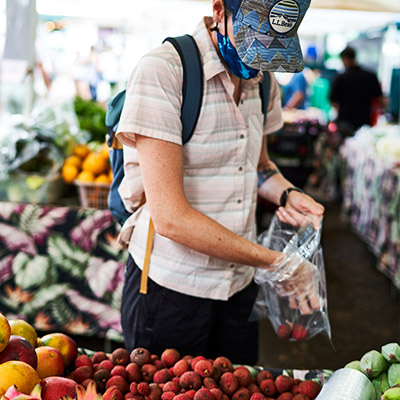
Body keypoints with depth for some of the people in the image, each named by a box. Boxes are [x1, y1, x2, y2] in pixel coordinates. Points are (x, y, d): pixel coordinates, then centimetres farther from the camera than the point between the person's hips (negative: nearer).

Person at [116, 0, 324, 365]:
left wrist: (286, 193, -2)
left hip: (239, 286, 6)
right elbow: (171, 218, -25)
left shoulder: (263, 81, 3)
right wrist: (275, 261, -20)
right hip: (170, 289, -6)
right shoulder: (162, 71, -19)